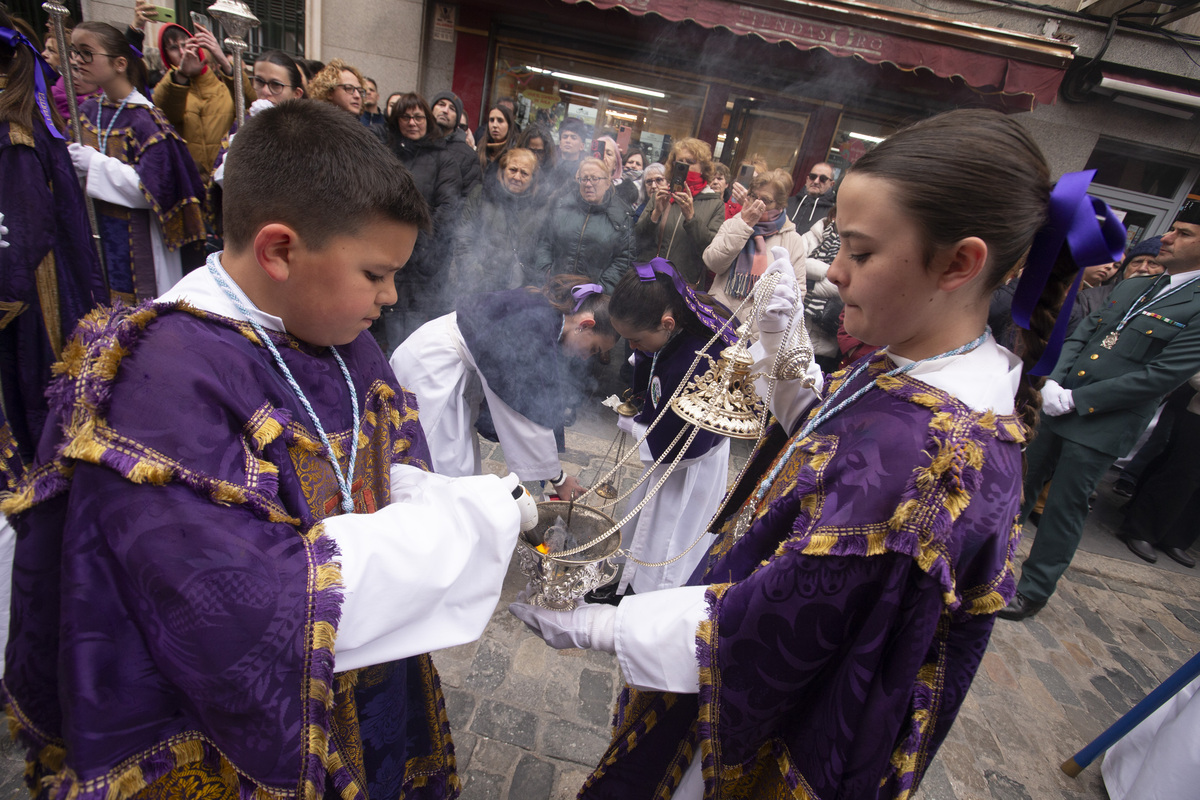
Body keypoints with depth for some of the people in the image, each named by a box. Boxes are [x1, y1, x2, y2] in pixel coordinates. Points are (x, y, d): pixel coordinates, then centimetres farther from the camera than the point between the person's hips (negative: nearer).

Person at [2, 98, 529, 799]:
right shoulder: (164, 386, -28)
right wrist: (469, 520, -29)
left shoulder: (339, 334, -2)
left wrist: (448, 499, -16)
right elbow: (253, 615, -35)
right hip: (262, 742, -6)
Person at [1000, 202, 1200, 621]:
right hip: (1056, 409, 6)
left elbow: (1163, 375, -16)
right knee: (1021, 488, 17)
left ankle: (1033, 590, 20)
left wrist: (1074, 399, -17)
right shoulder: (1131, 287, 12)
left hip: (1101, 427, -6)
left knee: (1063, 510, 4)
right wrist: (1052, 383, -7)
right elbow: (1079, 336, 11)